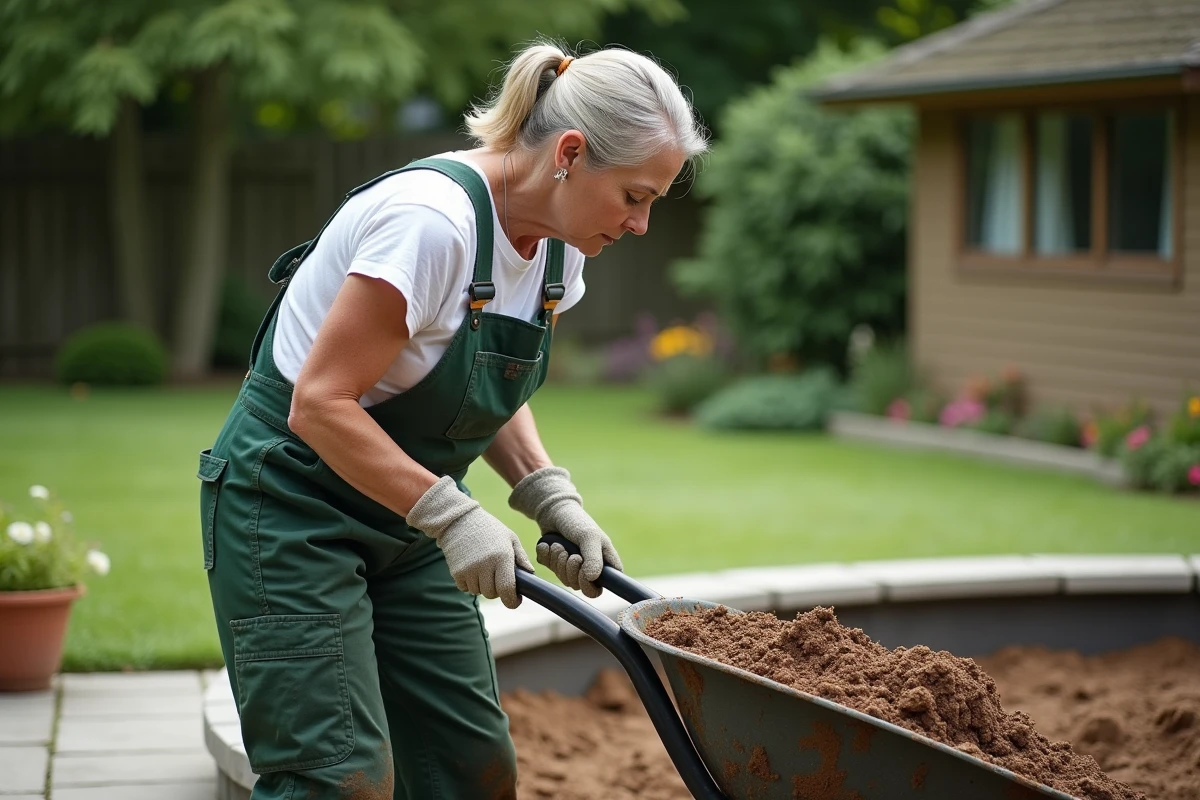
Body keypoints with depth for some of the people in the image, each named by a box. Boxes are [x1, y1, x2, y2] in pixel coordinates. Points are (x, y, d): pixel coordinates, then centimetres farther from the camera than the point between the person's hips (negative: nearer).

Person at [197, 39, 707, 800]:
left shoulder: (558, 243, -1)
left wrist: (550, 495, -2)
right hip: (292, 506, -8)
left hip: (403, 521, 9)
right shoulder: (431, 219, -27)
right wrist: (450, 515, -26)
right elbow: (321, 404, -27)